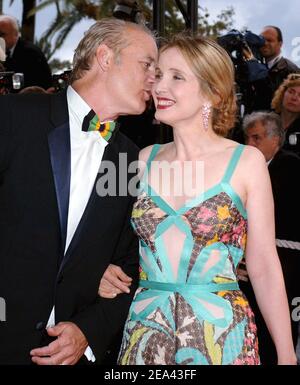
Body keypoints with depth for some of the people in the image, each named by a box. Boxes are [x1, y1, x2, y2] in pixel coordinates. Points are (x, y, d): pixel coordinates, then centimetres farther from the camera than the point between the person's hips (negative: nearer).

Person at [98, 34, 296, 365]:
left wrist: (286, 355, -6)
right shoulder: (144, 159, 4)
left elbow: (264, 268, -4)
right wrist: (108, 275, -5)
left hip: (221, 335, -3)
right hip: (145, 334, 3)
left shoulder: (246, 161, -4)